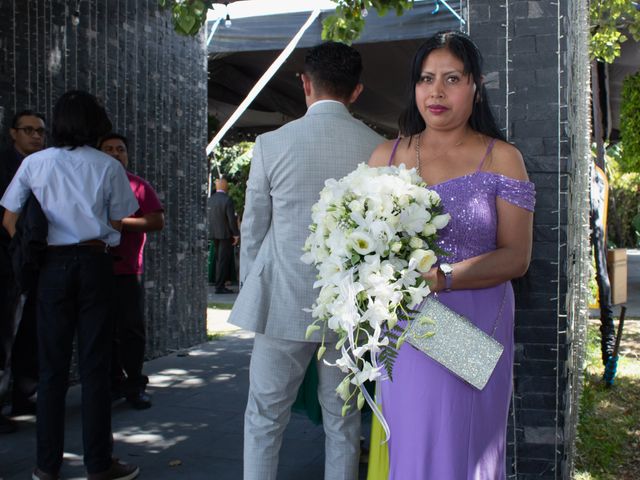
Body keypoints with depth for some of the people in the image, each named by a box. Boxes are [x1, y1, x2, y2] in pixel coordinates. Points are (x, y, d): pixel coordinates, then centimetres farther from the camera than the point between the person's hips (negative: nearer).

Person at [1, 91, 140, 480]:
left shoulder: (35, 163, 3)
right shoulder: (108, 167, -1)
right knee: (94, 365, 4)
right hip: (95, 264, -1)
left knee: (52, 365, 9)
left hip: (52, 267, 2)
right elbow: (118, 223, 2)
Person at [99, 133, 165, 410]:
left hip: (127, 270, -2)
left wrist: (120, 222, -11)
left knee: (131, 329, -3)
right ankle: (114, 382, 17)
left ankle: (135, 386, 7)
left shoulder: (139, 186, 5)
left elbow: (157, 221, -3)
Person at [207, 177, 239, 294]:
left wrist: (211, 232, 14)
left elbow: (208, 217, 7)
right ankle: (220, 286, -3)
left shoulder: (210, 199, 4)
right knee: (223, 260, -2)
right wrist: (236, 234, -10)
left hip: (214, 234, 6)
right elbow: (232, 218, -17)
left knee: (219, 259, 16)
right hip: (225, 234, -6)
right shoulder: (227, 199, -15)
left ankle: (219, 284, 22)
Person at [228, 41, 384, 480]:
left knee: (265, 419, 11)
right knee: (343, 421, 15)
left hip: (284, 303, -2)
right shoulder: (379, 149, -2)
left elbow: (253, 230, 1)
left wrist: (251, 292, 14)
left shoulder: (272, 144, -6)